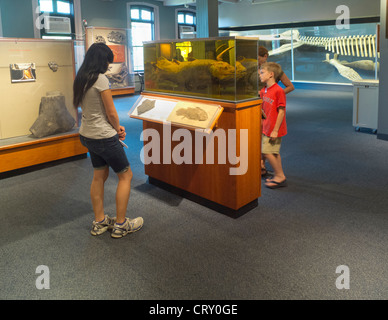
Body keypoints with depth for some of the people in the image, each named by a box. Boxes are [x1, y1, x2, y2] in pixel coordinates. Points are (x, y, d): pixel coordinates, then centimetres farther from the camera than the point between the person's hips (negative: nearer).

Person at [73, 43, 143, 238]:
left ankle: (99, 222, 28)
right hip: (104, 137, -9)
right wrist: (118, 128, 4)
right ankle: (120, 225, 12)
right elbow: (111, 113, -16)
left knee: (99, 176, 18)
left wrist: (115, 128, 6)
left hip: (88, 134, 9)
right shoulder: (100, 79, -19)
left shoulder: (80, 80, 7)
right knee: (125, 175, 6)